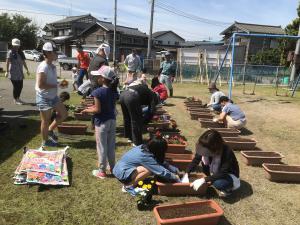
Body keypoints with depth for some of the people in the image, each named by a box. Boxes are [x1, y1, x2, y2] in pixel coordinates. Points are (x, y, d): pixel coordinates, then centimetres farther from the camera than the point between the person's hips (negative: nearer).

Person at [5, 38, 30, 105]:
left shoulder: (20, 53, 12)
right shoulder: (10, 52, -8)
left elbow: (23, 62, 17)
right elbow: (7, 62, -15)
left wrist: (27, 70, 16)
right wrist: (7, 71, -22)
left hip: (20, 72, 6)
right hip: (13, 73, -6)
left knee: (20, 86, 9)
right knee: (15, 86, -1)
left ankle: (18, 98, 25)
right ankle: (15, 100, 12)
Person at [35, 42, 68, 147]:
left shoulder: (52, 66, 6)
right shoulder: (43, 67, -22)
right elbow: (40, 85, -28)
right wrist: (55, 86, -20)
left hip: (53, 96, 9)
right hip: (44, 98, -9)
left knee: (64, 114, 14)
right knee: (46, 121, 6)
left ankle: (50, 130, 30)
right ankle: (45, 141, 26)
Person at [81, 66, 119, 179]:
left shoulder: (98, 92, -20)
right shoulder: (114, 91, 0)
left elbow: (97, 110, -19)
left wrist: (87, 110, -1)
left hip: (102, 122, -6)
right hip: (112, 120, 6)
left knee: (101, 147, 6)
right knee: (111, 145, 18)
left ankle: (102, 171, 18)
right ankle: (112, 167, 31)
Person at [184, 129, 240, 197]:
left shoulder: (227, 153, -35)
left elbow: (223, 174, -34)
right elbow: (196, 160, -10)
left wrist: (204, 180, -37)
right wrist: (186, 174, -22)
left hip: (230, 175, -6)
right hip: (216, 173, 6)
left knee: (218, 183, -36)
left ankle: (227, 188, -2)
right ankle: (213, 180, 1)